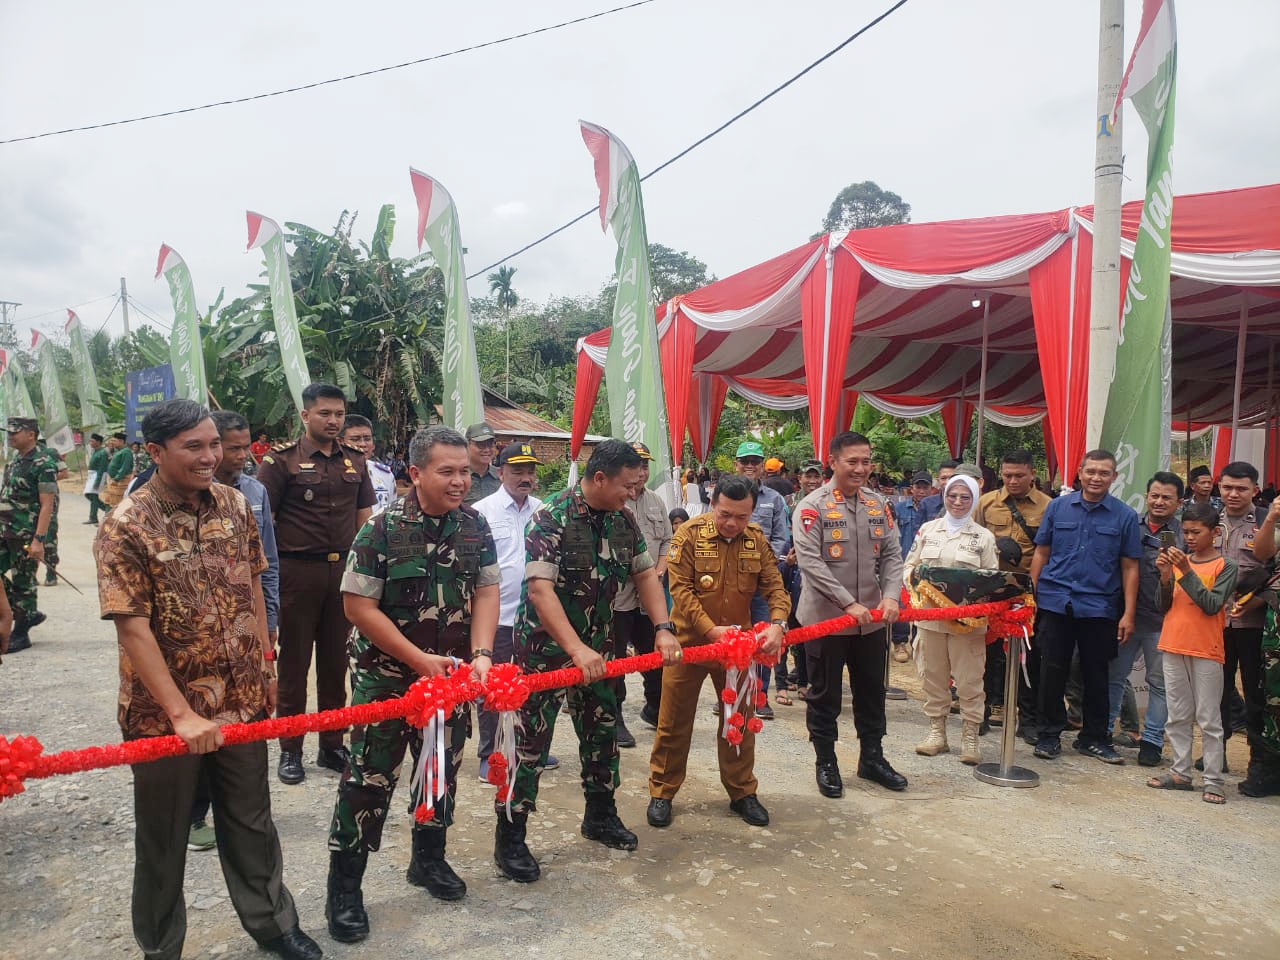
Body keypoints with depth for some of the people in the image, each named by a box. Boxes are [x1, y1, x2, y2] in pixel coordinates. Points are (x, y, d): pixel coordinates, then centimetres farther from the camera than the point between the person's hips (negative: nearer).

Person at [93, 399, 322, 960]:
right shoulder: (126, 526, -16)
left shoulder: (234, 504, -1)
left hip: (242, 701, 4)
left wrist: (265, 665, 9)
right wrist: (181, 714, -23)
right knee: (163, 836, 16)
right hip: (164, 713, -4)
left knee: (250, 820, 19)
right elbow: (132, 628, -20)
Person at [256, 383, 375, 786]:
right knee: (294, 662, 6)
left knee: (336, 661, 11)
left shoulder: (354, 461, 10)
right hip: (298, 571, -4)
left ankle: (332, 744, 24)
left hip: (344, 569, 4)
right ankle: (290, 750, 18)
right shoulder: (282, 459, -3)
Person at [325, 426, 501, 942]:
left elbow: (486, 593, 0)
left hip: (451, 673, 5)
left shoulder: (475, 526, -3)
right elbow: (358, 606, -16)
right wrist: (420, 660, -19)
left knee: (444, 768, 17)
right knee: (370, 777, 0)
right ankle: (344, 889, 18)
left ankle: (429, 859, 39)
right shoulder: (382, 528, -17)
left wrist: (481, 655, -16)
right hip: (387, 675, -5)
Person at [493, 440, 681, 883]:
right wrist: (576, 650, -37)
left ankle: (600, 816, 37)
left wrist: (663, 628, -7)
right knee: (531, 742, -1)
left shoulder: (622, 519, -1)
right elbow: (540, 588, -30)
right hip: (546, 647, -7)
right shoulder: (551, 519, -21)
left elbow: (645, 574, 7)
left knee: (602, 730, 17)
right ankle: (510, 839, 12)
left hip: (595, 647, 7)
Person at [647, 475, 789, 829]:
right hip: (689, 640, -3)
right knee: (675, 720, 7)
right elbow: (681, 589, -16)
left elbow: (775, 587, -3)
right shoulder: (690, 535, -13)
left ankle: (742, 792, 29)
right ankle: (662, 793, 21)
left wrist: (777, 624, -23)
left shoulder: (757, 540, -3)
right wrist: (710, 630, -25)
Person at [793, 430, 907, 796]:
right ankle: (826, 763, 24)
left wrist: (891, 595, -12)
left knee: (872, 692, 17)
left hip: (872, 619, 5)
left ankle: (872, 758, 34)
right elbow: (810, 562, -18)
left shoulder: (877, 504, 7)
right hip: (826, 618, -5)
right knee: (824, 695, 9)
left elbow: (892, 555, 6)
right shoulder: (812, 506, -11)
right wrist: (848, 604, -22)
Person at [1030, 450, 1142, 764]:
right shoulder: (1058, 507, 4)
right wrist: (1030, 596, 0)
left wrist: (1128, 614, -4)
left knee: (1096, 675, 11)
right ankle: (1049, 734, 18)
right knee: (1052, 672, 5)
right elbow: (1041, 553, 6)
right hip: (1055, 603, 0)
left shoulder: (1125, 516, 2)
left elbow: (1129, 567, 1)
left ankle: (1094, 738, 25)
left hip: (1099, 607, 0)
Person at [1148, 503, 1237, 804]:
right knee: (1177, 717, 10)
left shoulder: (1225, 566, -3)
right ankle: (1180, 773, 18)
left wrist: (1186, 572, -19)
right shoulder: (1179, 561, 9)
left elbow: (1212, 605, -15)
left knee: (1209, 720, 1)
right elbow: (1165, 606, 7)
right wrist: (1166, 576, -8)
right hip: (1173, 648, 5)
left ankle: (1213, 781, 6)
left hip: (1206, 652, -5)